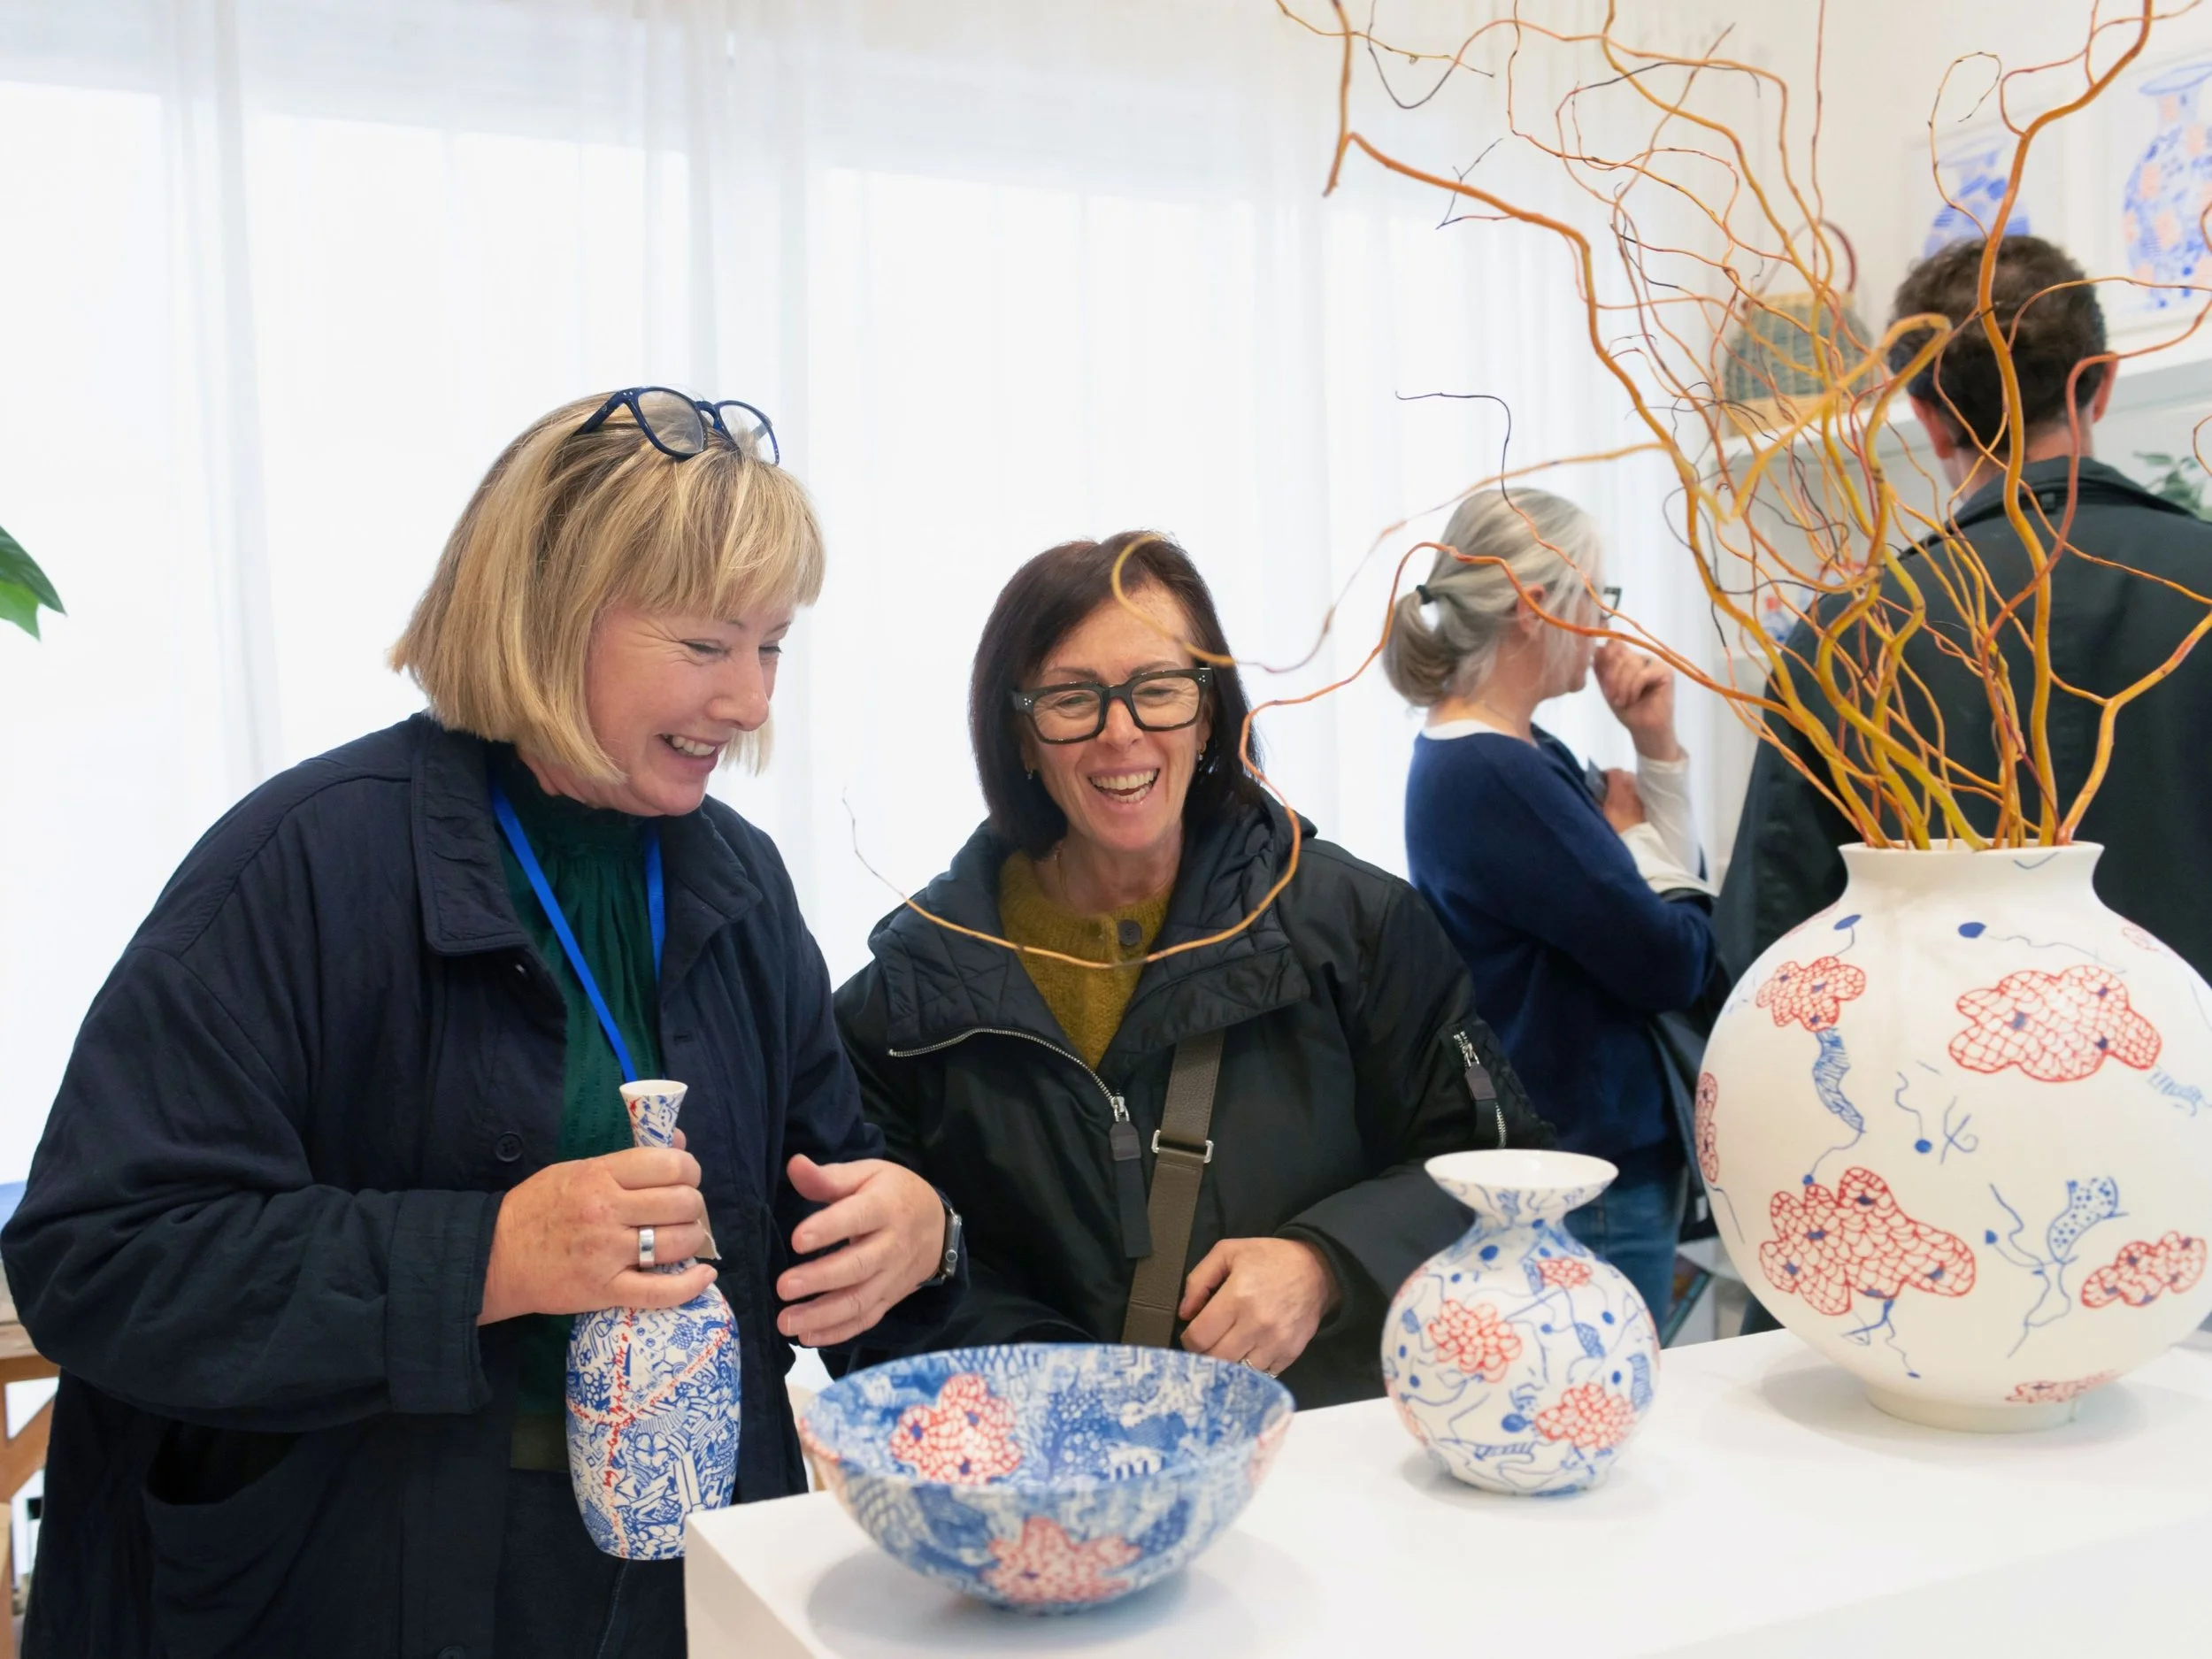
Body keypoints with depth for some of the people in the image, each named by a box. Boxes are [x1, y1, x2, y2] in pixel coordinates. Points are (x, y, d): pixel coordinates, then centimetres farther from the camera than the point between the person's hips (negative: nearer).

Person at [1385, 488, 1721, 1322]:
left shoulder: (1523, 755, 9)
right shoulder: (1497, 776, -21)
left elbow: (1682, 897, 13)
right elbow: (1674, 964, -19)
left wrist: (1656, 746, 2)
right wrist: (1632, 832, -2)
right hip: (1588, 1175, -10)